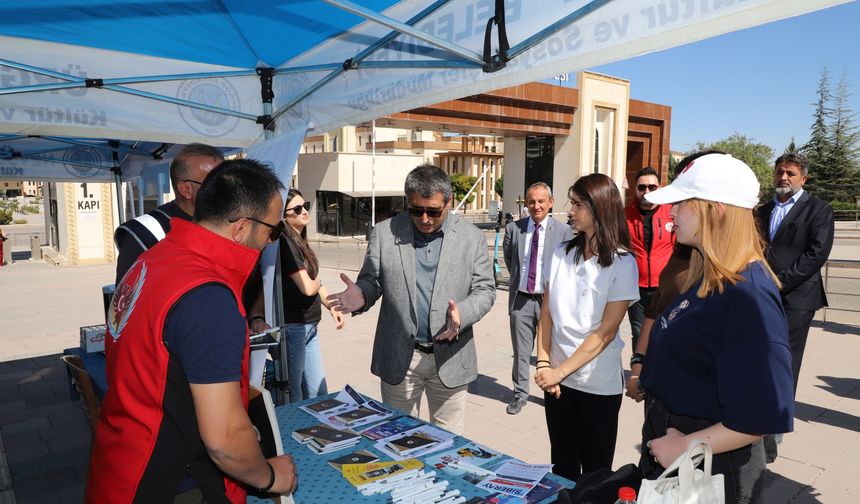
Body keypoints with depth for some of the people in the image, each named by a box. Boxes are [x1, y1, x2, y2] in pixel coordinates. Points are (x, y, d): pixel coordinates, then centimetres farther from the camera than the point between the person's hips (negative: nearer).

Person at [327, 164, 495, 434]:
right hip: (398, 357, 0)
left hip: (449, 358, 0)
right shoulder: (384, 233, -1)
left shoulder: (472, 237, -1)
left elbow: (484, 290, -1)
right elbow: (371, 280, 3)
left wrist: (463, 313, -22)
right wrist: (361, 295, -21)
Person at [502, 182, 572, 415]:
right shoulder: (514, 228, 2)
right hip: (520, 299, 2)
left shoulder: (563, 231, -4)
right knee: (521, 351, 10)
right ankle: (520, 394, 25)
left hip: (549, 299, -1)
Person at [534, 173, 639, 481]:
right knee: (562, 466, 17)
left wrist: (561, 371, -15)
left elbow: (606, 331, -14)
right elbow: (546, 314, 3)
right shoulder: (561, 254, 1)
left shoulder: (622, 263, -10)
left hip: (599, 385, -3)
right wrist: (544, 364, -7)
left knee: (595, 471, 14)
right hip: (557, 379, 3)